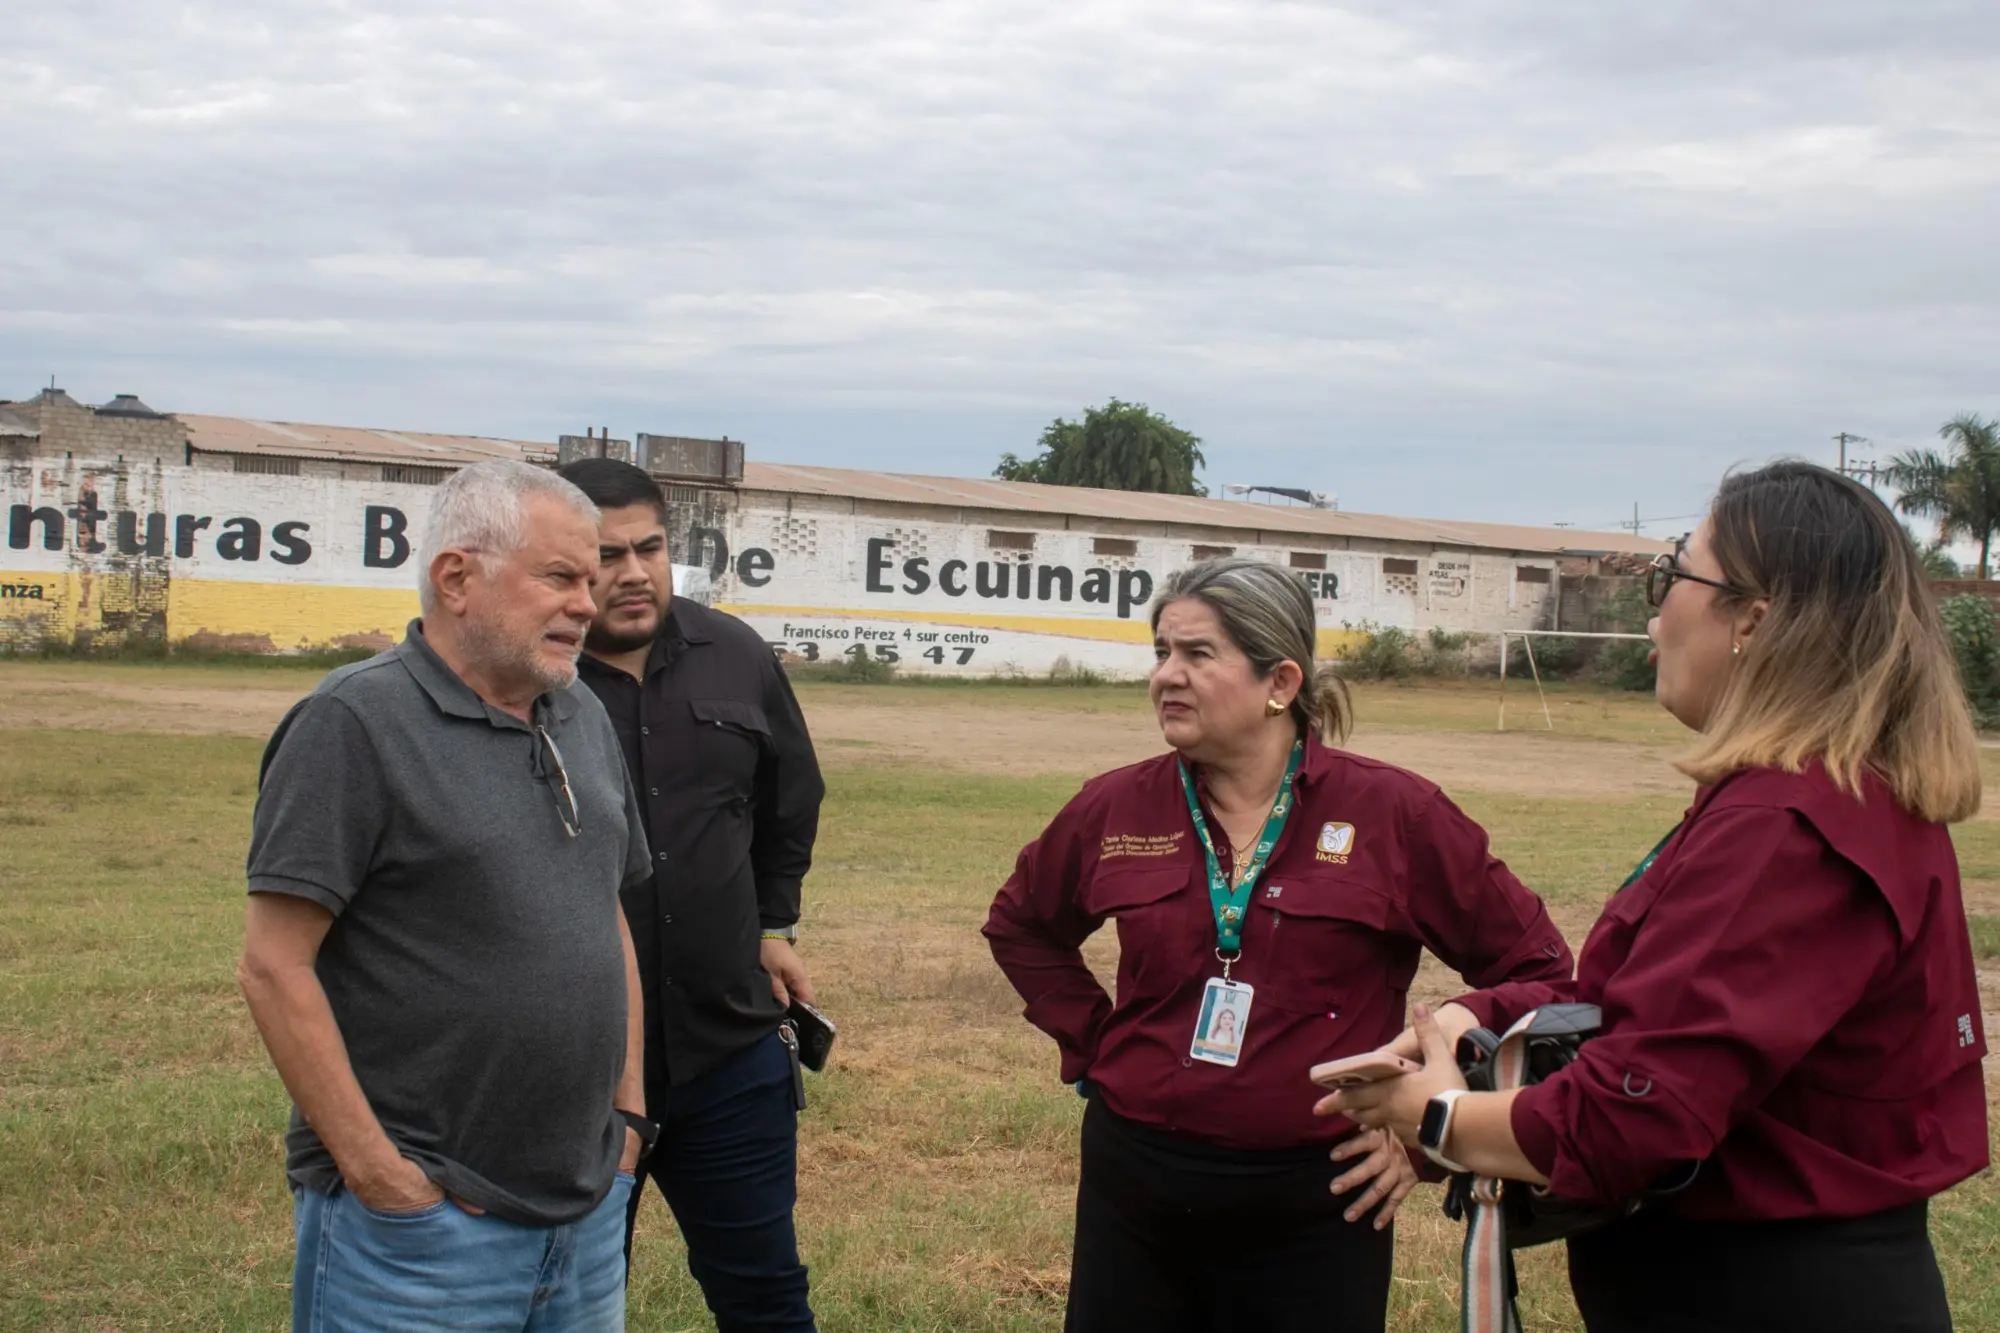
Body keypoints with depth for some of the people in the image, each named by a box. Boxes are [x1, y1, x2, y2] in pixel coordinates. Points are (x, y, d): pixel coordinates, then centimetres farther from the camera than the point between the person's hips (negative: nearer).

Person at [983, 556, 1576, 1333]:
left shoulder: (1394, 815, -8)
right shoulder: (1115, 811, 0)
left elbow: (1534, 968, 0)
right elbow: (1020, 925, 20)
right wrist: (1091, 1044, 8)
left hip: (1314, 1208, -2)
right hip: (1135, 1189, 3)